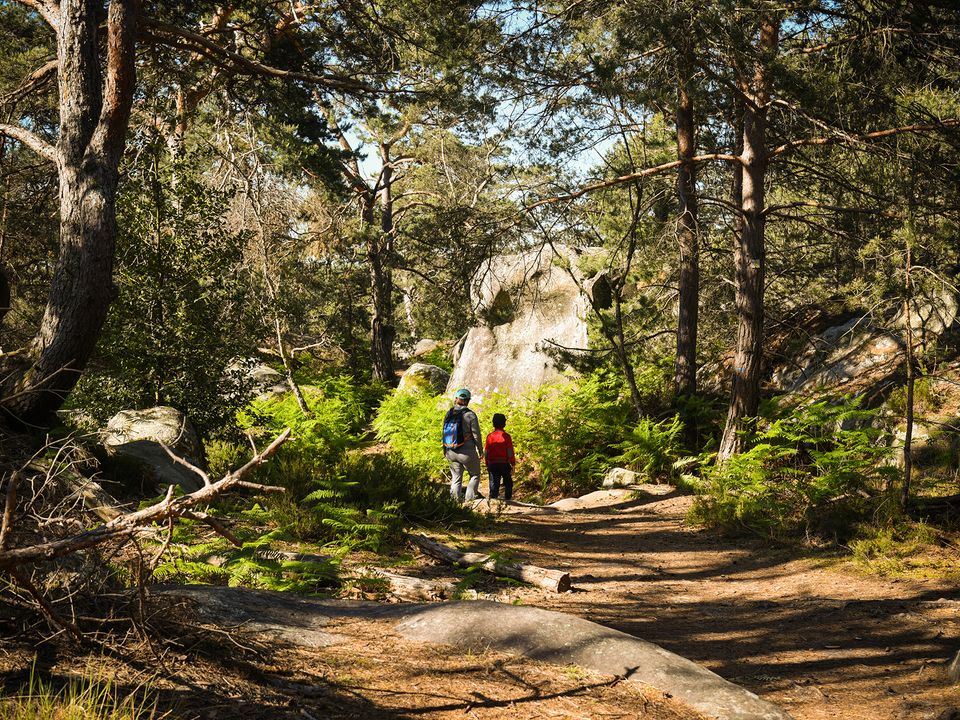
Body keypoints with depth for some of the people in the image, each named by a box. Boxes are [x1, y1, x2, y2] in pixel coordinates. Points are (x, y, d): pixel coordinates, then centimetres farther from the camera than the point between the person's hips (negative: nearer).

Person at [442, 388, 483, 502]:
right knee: (475, 475, 13)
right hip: (467, 452, -4)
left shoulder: (449, 414, 1)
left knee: (456, 479, 14)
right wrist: (480, 450, 4)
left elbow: (444, 434, 9)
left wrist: (445, 451, 20)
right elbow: (476, 435, -10)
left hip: (451, 453, 4)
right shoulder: (470, 415, -13)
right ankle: (469, 499, 2)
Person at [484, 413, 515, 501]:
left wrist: (487, 466, 16)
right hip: (504, 464, -2)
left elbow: (486, 452, 7)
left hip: (492, 464, 2)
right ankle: (508, 499, 10)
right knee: (508, 484, 14)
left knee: (494, 485, 5)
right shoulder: (506, 436, -7)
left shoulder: (489, 436, 3)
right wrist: (513, 465, -1)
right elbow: (510, 452, -7)